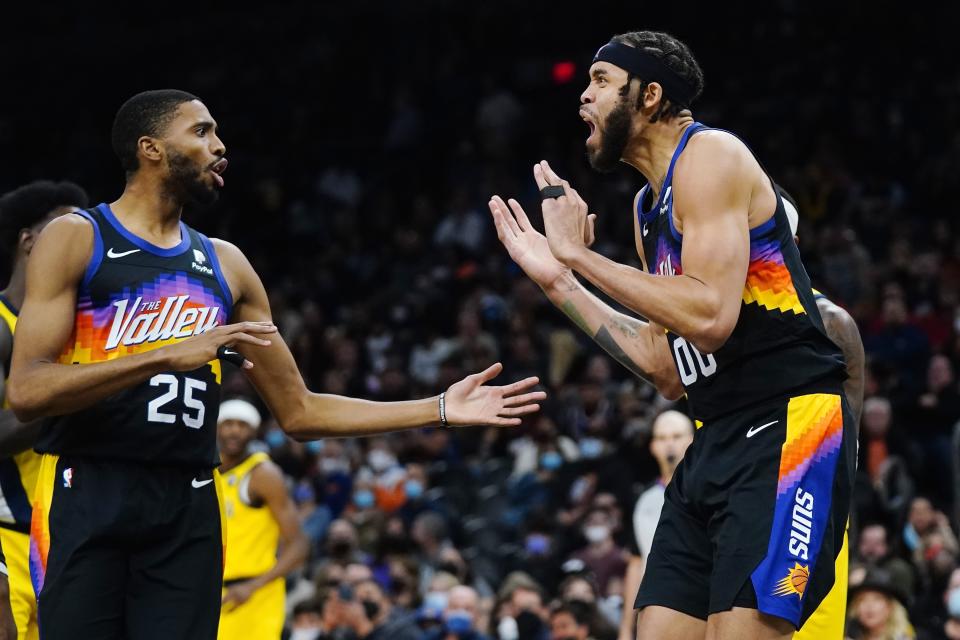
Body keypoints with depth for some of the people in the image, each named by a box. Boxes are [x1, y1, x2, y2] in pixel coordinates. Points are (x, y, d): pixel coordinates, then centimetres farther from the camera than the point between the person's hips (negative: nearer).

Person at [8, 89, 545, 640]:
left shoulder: (226, 266, 16)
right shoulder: (74, 240, -1)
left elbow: (299, 414, 19)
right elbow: (26, 391, -13)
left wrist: (441, 409, 12)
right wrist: (168, 357, -21)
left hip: (189, 509, 5)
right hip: (86, 497, -5)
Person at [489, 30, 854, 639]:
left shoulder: (710, 157, -8)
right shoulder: (650, 206, 19)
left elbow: (710, 316, -21)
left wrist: (582, 256, -12)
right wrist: (559, 281, 17)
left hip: (787, 428, -9)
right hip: (718, 439, 9)